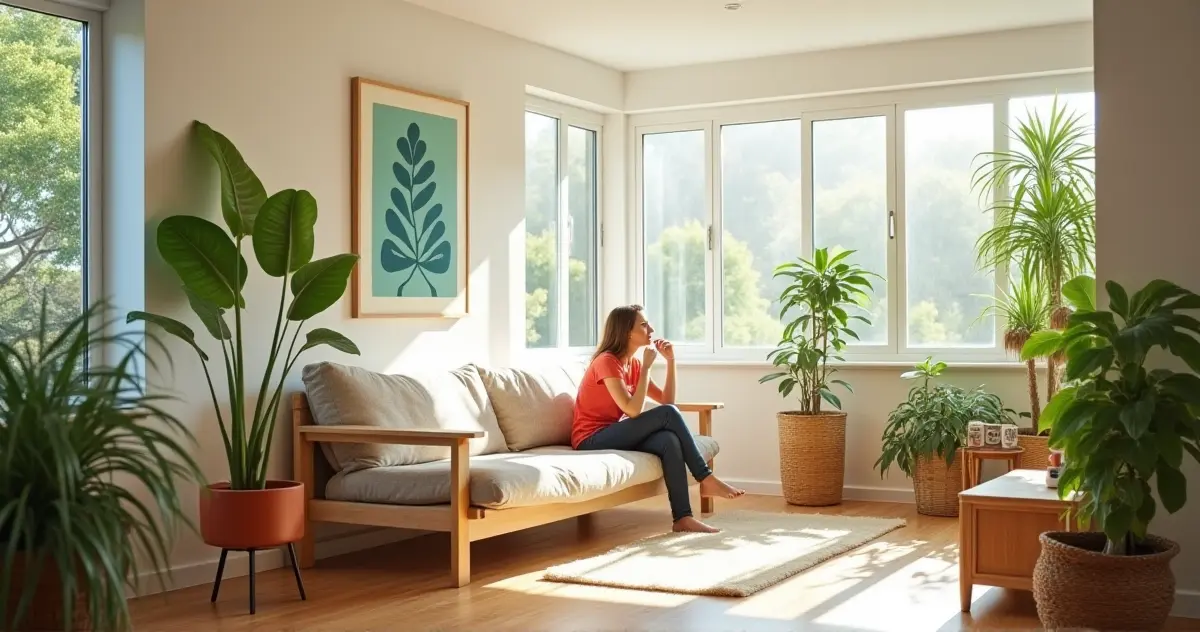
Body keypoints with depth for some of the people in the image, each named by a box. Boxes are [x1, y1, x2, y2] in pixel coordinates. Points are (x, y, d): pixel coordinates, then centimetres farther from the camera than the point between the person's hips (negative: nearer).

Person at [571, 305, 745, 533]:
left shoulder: (634, 364, 11)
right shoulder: (607, 361, -14)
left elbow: (666, 400, 10)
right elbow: (633, 410, -23)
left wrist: (670, 360, 2)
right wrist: (647, 366, -16)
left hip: (614, 436, 7)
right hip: (592, 441, -7)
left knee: (669, 440, -24)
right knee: (668, 414, -21)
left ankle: (682, 517, -27)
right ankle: (706, 480, -13)